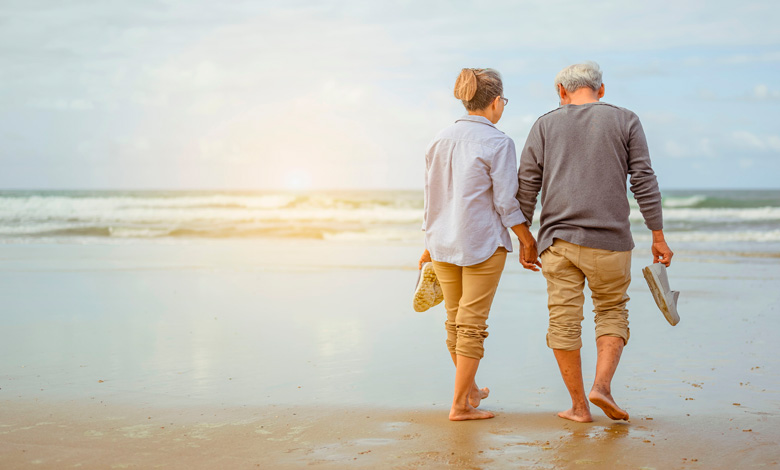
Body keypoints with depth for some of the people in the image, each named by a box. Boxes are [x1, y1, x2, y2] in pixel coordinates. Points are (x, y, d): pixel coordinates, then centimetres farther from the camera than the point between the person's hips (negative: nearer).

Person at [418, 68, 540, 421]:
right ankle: (460, 405, 3)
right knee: (472, 324, 0)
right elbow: (506, 201, -13)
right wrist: (528, 242, -3)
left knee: (455, 321, 16)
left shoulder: (440, 140, 7)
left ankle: (470, 389, 34)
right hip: (483, 244, -6)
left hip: (443, 244, 6)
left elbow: (431, 196, 12)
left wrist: (430, 243, 20)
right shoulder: (497, 143, -11)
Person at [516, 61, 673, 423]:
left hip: (557, 238, 1)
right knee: (612, 311, 15)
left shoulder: (545, 125, 8)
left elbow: (526, 185, 4)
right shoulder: (625, 121, 6)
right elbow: (644, 181, 0)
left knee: (564, 321, 6)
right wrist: (658, 237, 4)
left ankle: (579, 405, 10)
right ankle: (602, 384, -4)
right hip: (608, 241, -1)